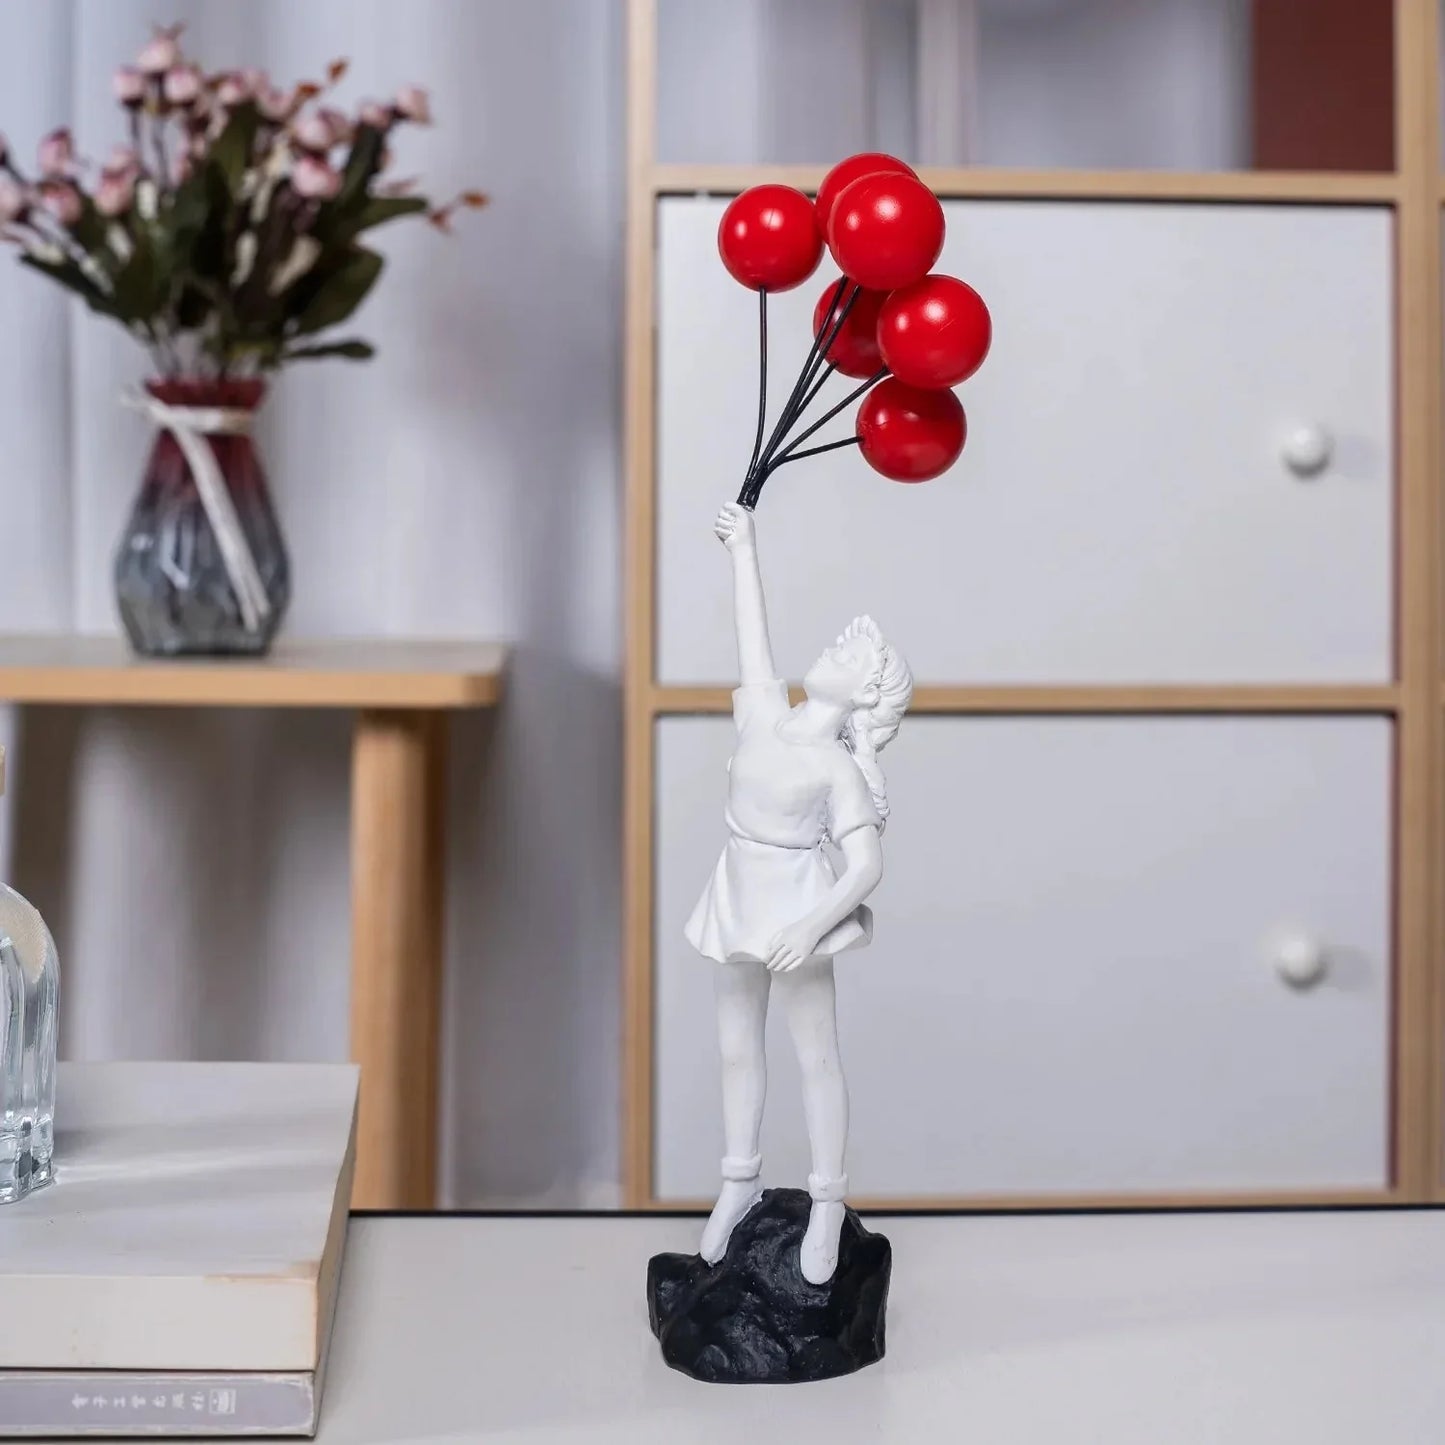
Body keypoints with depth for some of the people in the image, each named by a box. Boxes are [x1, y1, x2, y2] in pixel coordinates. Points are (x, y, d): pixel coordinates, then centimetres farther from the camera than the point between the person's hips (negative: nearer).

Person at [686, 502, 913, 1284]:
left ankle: (828, 1203, 14)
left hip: (798, 906, -6)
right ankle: (739, 1183, 29)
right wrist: (743, 549, 21)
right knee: (737, 1050, 15)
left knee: (815, 1055, 4)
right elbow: (755, 635, 13)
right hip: (738, 898, 6)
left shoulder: (840, 770, -16)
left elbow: (865, 867, -20)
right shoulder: (766, 714, 0)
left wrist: (812, 926, -35)